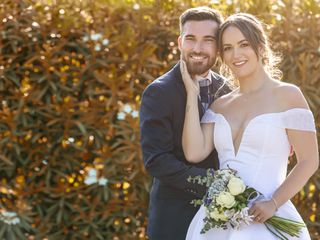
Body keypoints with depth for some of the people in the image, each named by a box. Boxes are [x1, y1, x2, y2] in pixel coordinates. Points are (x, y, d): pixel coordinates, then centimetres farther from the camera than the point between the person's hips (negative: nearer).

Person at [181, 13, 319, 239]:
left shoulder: (287, 95, -2)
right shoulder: (220, 105, 12)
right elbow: (194, 153, -3)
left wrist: (274, 203, -17)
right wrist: (192, 93, 1)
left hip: (266, 220, -4)